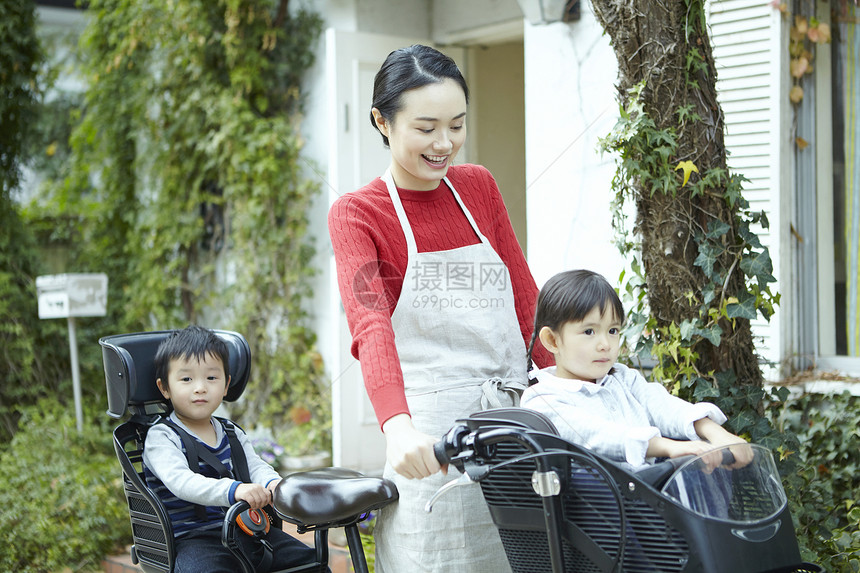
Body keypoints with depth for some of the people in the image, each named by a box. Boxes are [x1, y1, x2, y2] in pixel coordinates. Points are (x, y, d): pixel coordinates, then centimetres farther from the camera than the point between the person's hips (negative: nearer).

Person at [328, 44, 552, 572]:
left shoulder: (479, 186, 11)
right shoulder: (358, 213, -3)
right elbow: (370, 325, -20)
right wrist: (398, 427, -36)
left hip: (512, 411, 4)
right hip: (430, 434, -4)